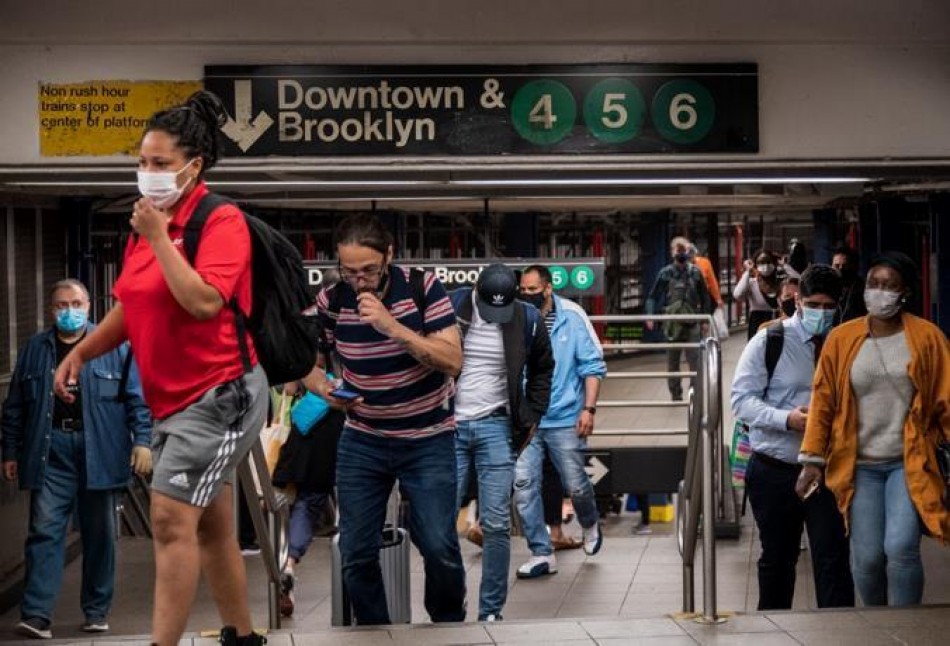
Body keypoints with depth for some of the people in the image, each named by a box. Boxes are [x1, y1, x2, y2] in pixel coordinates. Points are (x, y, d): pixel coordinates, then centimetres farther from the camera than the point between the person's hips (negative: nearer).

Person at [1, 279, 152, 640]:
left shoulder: (113, 346, 4)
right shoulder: (34, 350, 11)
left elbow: (137, 397, 0)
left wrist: (142, 441, -8)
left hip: (99, 453, -1)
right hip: (50, 453, 1)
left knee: (100, 535, 7)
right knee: (44, 532, -6)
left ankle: (97, 612, 18)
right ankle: (36, 614, -9)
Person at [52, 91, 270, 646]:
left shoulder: (222, 221, -13)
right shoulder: (149, 222, 10)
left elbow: (203, 301, -27)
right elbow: (130, 308, 20)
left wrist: (159, 238, -22)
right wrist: (81, 352, 7)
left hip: (220, 393, -9)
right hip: (173, 398, 9)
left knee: (172, 519, -14)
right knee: (211, 526, 15)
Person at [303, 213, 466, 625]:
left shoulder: (423, 288, -13)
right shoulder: (330, 301, -7)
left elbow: (452, 361, -20)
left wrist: (392, 326, -31)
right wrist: (324, 388, -18)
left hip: (428, 440, -2)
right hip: (362, 441, 2)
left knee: (439, 546, -11)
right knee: (356, 552, 1)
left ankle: (450, 627, 15)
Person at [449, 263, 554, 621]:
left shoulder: (527, 320, -1)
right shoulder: (449, 308, -5)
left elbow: (542, 369, 16)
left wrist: (531, 416, 8)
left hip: (496, 428, 0)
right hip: (449, 427, 0)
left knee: (496, 524, -1)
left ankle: (491, 612, 8)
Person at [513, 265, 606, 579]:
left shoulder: (572, 317, -5)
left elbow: (592, 365, -2)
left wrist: (589, 408, -9)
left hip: (565, 419, -1)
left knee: (576, 485, 8)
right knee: (523, 485, -5)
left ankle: (590, 525, 41)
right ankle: (541, 554, 7)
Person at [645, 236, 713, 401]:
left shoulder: (695, 272, 3)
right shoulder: (666, 273, 1)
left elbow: (705, 298, 9)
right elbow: (653, 297, 2)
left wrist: (705, 320, 6)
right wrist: (650, 316, -11)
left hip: (692, 323, 0)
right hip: (672, 324, 0)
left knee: (695, 360, -6)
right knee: (672, 362, 7)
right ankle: (676, 394, 17)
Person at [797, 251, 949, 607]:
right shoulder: (842, 339, 3)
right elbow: (823, 401, 5)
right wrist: (812, 459, 1)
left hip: (909, 463, -1)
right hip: (859, 465, 1)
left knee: (901, 548, -17)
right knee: (867, 557, -2)